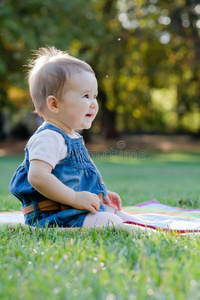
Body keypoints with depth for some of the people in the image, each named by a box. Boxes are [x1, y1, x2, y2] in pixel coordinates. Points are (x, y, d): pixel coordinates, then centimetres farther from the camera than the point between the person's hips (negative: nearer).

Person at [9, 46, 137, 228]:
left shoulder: (73, 137, 17)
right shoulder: (48, 138, -19)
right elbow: (37, 176, -32)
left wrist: (101, 193, 20)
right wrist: (75, 198, -28)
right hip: (53, 216, -11)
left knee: (121, 216, 11)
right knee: (111, 222, -24)